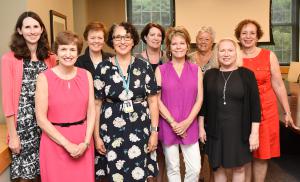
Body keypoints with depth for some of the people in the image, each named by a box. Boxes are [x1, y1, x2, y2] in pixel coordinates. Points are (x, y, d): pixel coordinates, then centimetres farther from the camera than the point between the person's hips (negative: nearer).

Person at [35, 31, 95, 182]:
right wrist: (67, 144, -12)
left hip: (83, 143, 3)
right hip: (54, 141, -2)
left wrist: (86, 142, -8)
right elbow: (41, 118, -9)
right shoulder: (44, 77, -7)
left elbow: (91, 111, 3)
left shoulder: (86, 75, 2)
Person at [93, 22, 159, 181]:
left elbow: (153, 101, 3)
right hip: (112, 132, 0)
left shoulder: (144, 67, 1)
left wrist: (154, 131, -1)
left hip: (140, 131, 1)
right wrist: (96, 136, 0)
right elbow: (97, 104, 2)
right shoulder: (103, 68, -1)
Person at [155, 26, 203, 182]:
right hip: (167, 126, -1)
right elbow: (157, 100, -4)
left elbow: (199, 99, 1)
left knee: (195, 168, 0)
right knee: (173, 168, 8)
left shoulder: (196, 70, 5)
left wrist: (186, 123, -9)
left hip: (190, 126, 1)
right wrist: (173, 123, -10)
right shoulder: (160, 70, 1)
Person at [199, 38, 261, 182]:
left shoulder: (247, 74, -4)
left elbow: (255, 105, -5)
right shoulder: (210, 75, 2)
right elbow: (203, 103, 6)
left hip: (239, 130, -1)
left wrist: (254, 132, -8)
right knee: (217, 167, 11)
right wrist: (201, 127, 4)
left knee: (238, 168, 12)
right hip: (216, 130, 2)